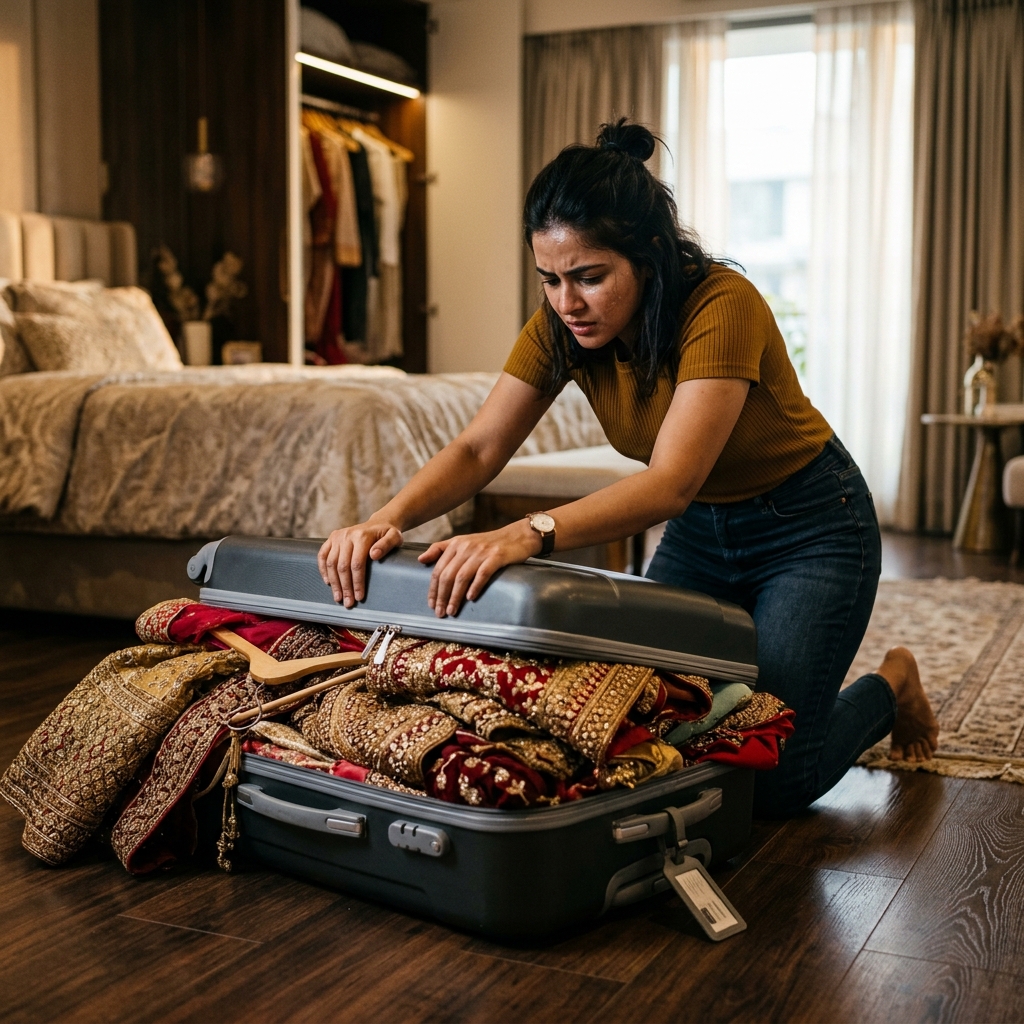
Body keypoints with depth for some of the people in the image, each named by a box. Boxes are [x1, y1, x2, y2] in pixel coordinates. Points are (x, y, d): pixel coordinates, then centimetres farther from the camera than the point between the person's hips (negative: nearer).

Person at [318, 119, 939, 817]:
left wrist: (530, 534, -58)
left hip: (809, 529, -6)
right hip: (702, 529, 6)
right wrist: (390, 518, -38)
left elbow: (670, 482, -43)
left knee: (770, 780, -9)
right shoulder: (561, 326, -14)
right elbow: (477, 449, -18)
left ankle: (891, 686, 20)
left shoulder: (722, 307, -33)